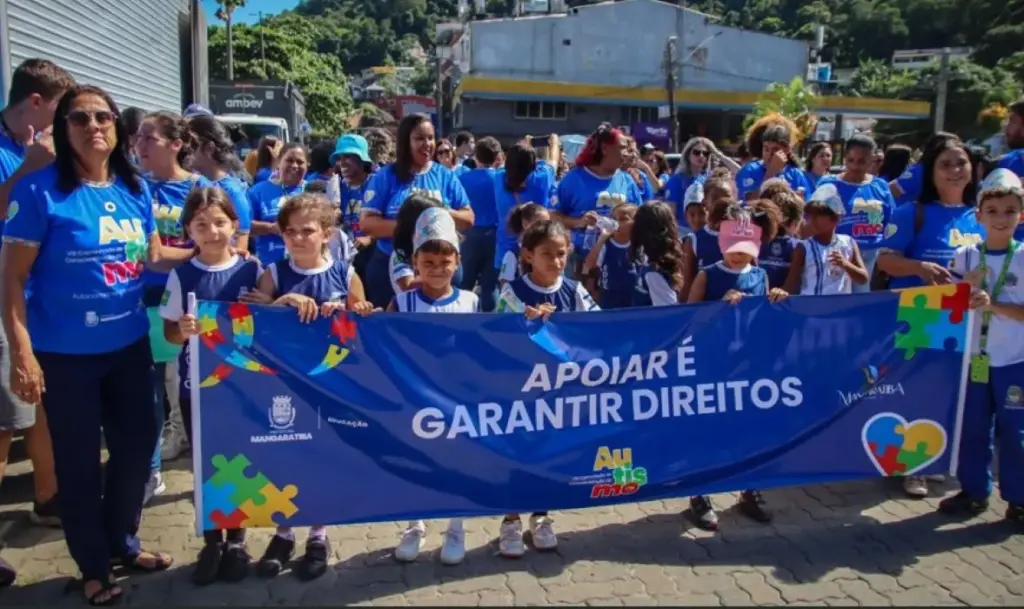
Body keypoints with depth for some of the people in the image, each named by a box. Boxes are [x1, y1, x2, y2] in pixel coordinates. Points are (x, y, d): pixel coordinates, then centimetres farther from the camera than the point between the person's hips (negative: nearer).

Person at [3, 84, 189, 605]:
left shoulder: (135, 189, 2)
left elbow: (153, 256, 15)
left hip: (129, 345, 5)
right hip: (65, 353, -5)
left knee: (138, 443, 16)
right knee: (79, 460, 10)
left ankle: (122, 541, 40)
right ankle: (93, 565, 30)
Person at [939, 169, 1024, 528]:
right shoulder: (965, 256, 0)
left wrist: (992, 304, -21)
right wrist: (967, 285, -15)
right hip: (973, 358, 2)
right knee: (971, 428, 11)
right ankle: (974, 490, 25)